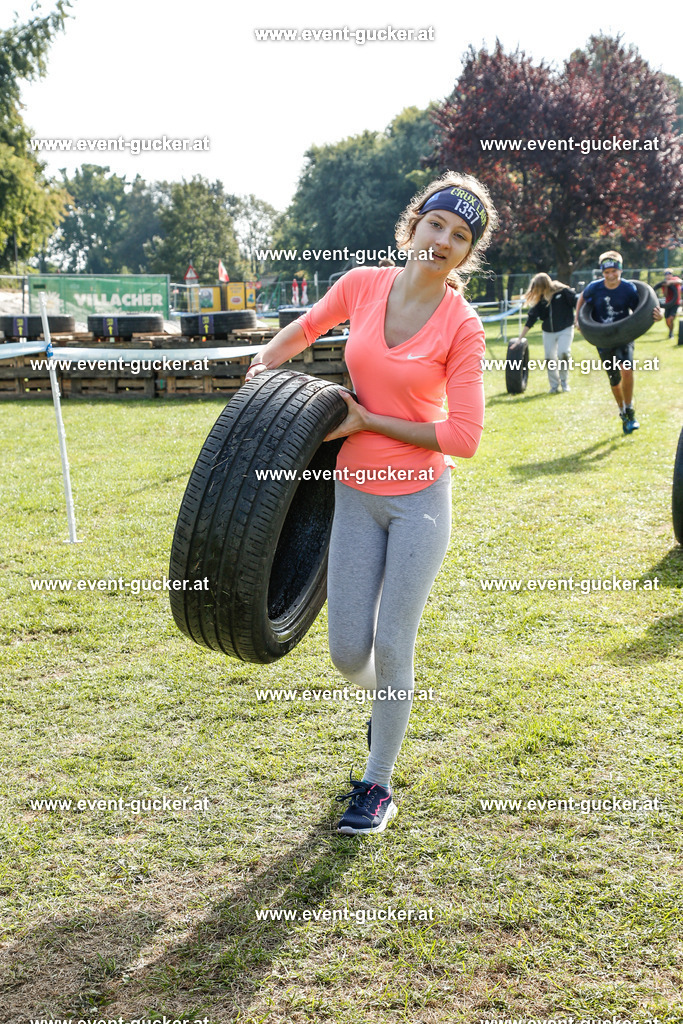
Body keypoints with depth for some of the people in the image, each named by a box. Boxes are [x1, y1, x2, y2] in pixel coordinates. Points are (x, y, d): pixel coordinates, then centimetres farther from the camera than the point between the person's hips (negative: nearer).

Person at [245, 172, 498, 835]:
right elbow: (306, 327, 19)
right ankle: (389, 704, 44)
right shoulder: (361, 286, -3)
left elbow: (462, 438, -16)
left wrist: (368, 421, -14)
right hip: (356, 496, 3)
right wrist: (262, 366, 4)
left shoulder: (461, 326, -13)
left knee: (391, 646, 2)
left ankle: (378, 784, 23)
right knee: (347, 652, 6)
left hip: (420, 500, -3)